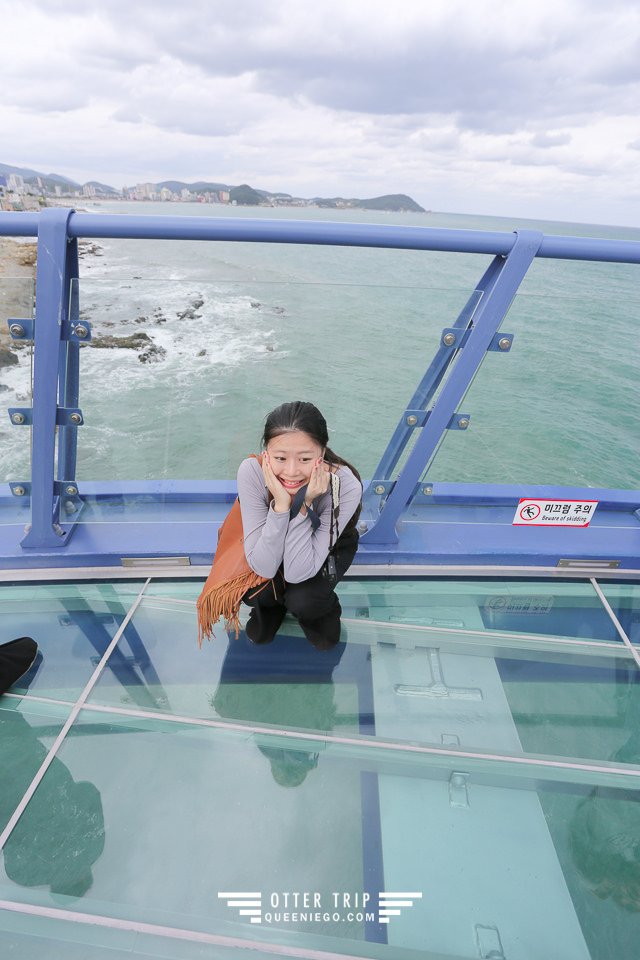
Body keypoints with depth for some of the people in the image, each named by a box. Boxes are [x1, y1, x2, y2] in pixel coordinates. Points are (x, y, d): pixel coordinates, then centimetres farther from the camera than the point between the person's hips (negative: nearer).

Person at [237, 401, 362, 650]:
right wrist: (281, 504, -45)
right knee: (252, 591, -24)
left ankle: (324, 609, 13)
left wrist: (303, 505, -44)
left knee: (303, 601, -25)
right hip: (272, 543, 2)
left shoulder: (345, 485, -37)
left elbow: (298, 572, -33)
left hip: (329, 545, -1)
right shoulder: (252, 471, -34)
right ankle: (271, 604, 14)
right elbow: (264, 568, -32)